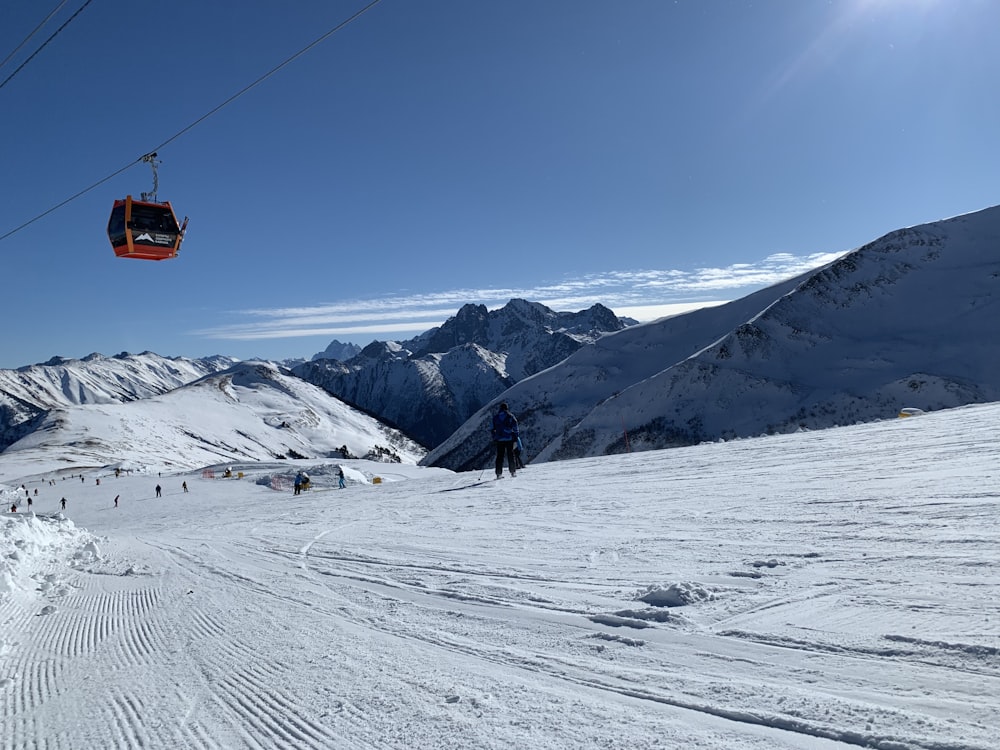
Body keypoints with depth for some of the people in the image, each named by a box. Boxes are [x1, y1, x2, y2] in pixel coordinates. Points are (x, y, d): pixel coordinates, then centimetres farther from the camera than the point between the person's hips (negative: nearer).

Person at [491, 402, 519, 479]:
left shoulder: (495, 417, 6)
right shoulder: (510, 416, -1)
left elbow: (493, 428, 8)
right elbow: (515, 427, -1)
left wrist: (494, 438, 14)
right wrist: (515, 436, 5)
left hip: (499, 439, 2)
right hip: (509, 438, -2)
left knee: (499, 456, 4)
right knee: (510, 455, 6)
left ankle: (499, 473, -1)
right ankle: (513, 472, 6)